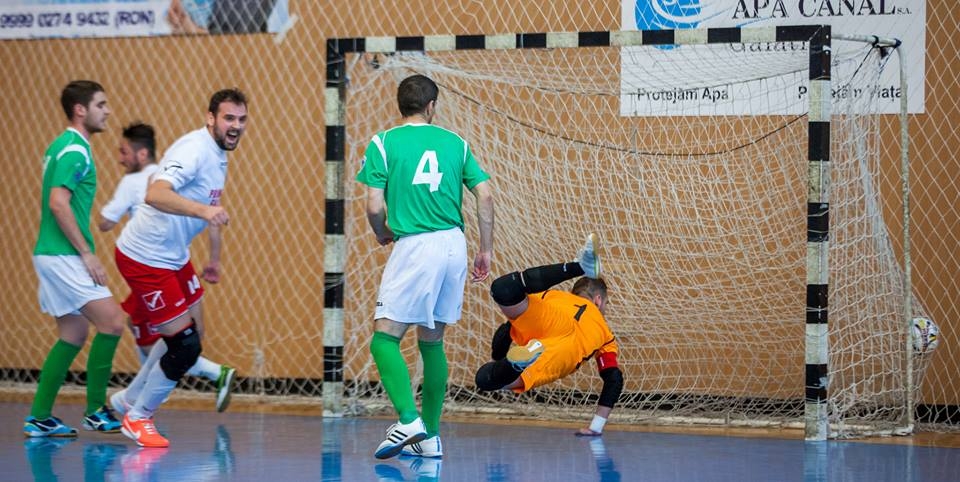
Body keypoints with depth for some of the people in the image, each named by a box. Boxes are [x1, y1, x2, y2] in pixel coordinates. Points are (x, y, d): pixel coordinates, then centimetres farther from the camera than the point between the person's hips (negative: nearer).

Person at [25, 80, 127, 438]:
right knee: (112, 321, -12)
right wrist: (87, 253, -19)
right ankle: (96, 411, -6)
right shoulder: (74, 150, -14)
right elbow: (58, 203, -23)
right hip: (62, 257, -10)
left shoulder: (61, 147, 17)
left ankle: (39, 418, 12)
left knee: (73, 334, 12)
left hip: (54, 256, 10)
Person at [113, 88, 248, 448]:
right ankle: (137, 419, 10)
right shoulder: (194, 149, -23)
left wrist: (214, 257, 32)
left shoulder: (219, 155, 9)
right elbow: (156, 195, -39)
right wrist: (203, 210, -53)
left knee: (192, 334, 13)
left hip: (174, 257, 10)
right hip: (145, 257, -10)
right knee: (185, 344, -9)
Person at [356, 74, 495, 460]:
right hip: (454, 244, 5)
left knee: (384, 338, -3)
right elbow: (485, 195, 6)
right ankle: (430, 435, 15)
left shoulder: (383, 143, 0)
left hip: (414, 247, -5)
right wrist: (486, 250, 14)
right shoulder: (455, 143, 11)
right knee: (432, 341, 15)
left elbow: (375, 206, -6)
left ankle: (409, 419, -23)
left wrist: (382, 235, 15)